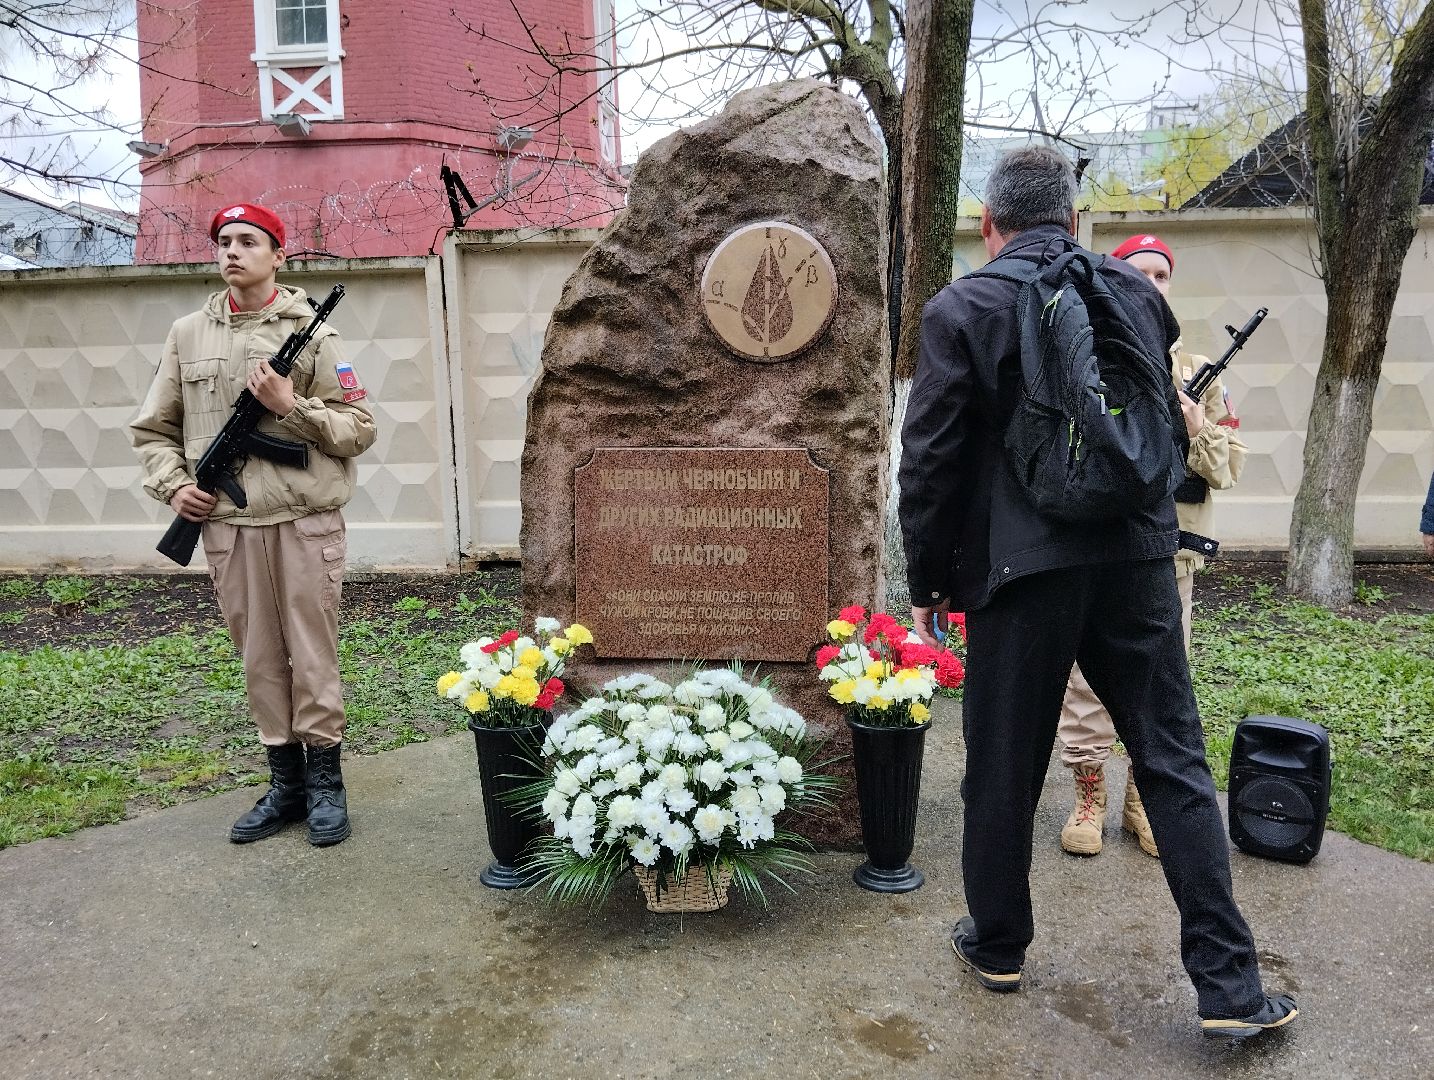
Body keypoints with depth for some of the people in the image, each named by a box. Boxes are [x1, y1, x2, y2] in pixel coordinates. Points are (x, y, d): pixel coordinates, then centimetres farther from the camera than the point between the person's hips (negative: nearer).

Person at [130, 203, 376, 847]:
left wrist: (292, 406, -14)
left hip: (305, 523, -3)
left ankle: (325, 783, 17)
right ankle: (285, 784, 23)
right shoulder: (188, 335, 11)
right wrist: (173, 485, 0)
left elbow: (359, 429, -1)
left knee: (313, 656, 3)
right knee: (259, 660, 10)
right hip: (227, 526, 3)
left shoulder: (311, 331, 1)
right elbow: (153, 429, 16)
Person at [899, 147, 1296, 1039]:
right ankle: (1229, 984, 16)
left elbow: (931, 461, -6)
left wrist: (929, 582, 3)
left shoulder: (961, 310, -6)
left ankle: (999, 945, 29)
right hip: (1137, 557, 4)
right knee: (1173, 761, 11)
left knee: (1003, 767, 11)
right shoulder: (1137, 293, 6)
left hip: (1020, 567, -3)